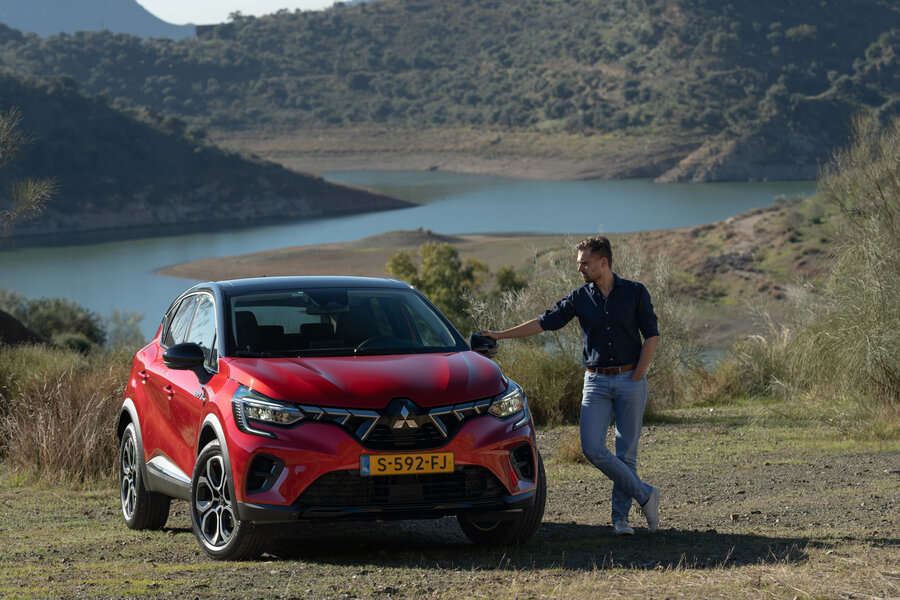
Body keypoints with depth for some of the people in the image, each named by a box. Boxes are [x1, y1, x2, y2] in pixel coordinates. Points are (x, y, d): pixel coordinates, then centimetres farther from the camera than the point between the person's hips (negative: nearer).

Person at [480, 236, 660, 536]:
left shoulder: (635, 292, -1)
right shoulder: (580, 298, 5)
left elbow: (652, 336, 0)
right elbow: (545, 322, 4)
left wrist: (637, 376, -7)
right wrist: (501, 335, 0)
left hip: (630, 379, -2)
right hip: (596, 382, 2)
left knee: (626, 452, 0)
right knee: (592, 448, -12)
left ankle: (620, 516, 11)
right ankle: (644, 494, 0)